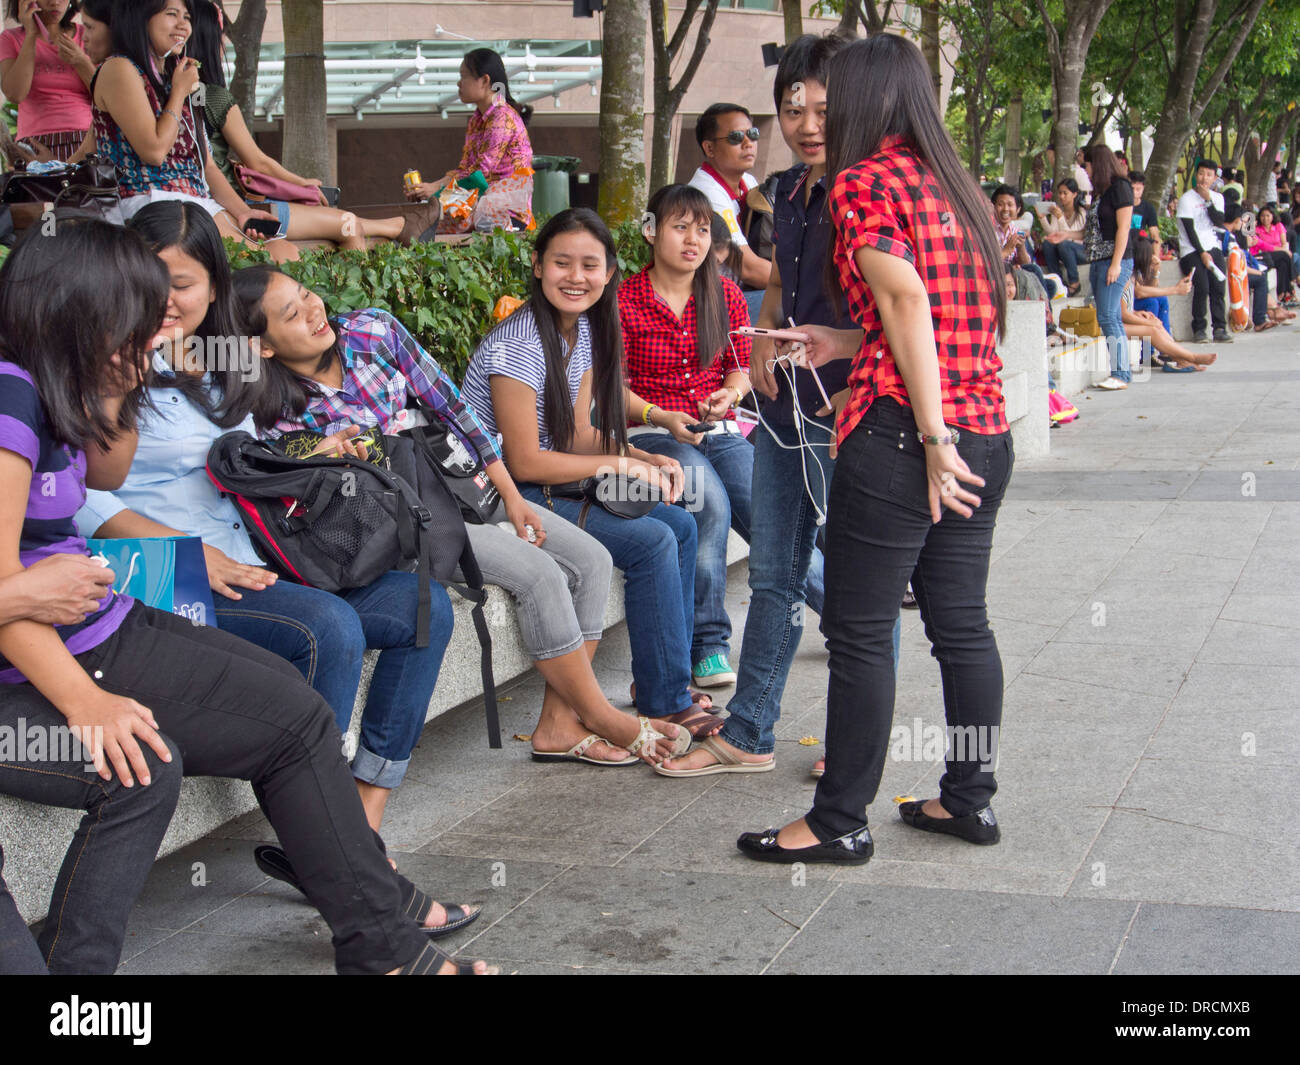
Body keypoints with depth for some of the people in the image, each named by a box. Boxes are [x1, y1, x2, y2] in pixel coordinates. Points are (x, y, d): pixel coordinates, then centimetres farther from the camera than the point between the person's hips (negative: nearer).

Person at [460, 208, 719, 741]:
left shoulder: (586, 329, 5)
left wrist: (648, 461, -7)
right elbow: (525, 461, -22)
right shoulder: (518, 343, -22)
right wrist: (622, 465, -16)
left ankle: (666, 680, 10)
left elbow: (580, 436, 9)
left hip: (550, 486, 9)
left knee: (680, 524, 2)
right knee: (652, 542, -18)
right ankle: (666, 704, -8)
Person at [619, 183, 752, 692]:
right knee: (713, 506, -33)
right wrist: (661, 417, -17)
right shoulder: (625, 300, -2)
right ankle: (707, 646, -23)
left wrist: (731, 392, -5)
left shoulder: (725, 296, 10)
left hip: (719, 432, 4)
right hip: (652, 434, -4)